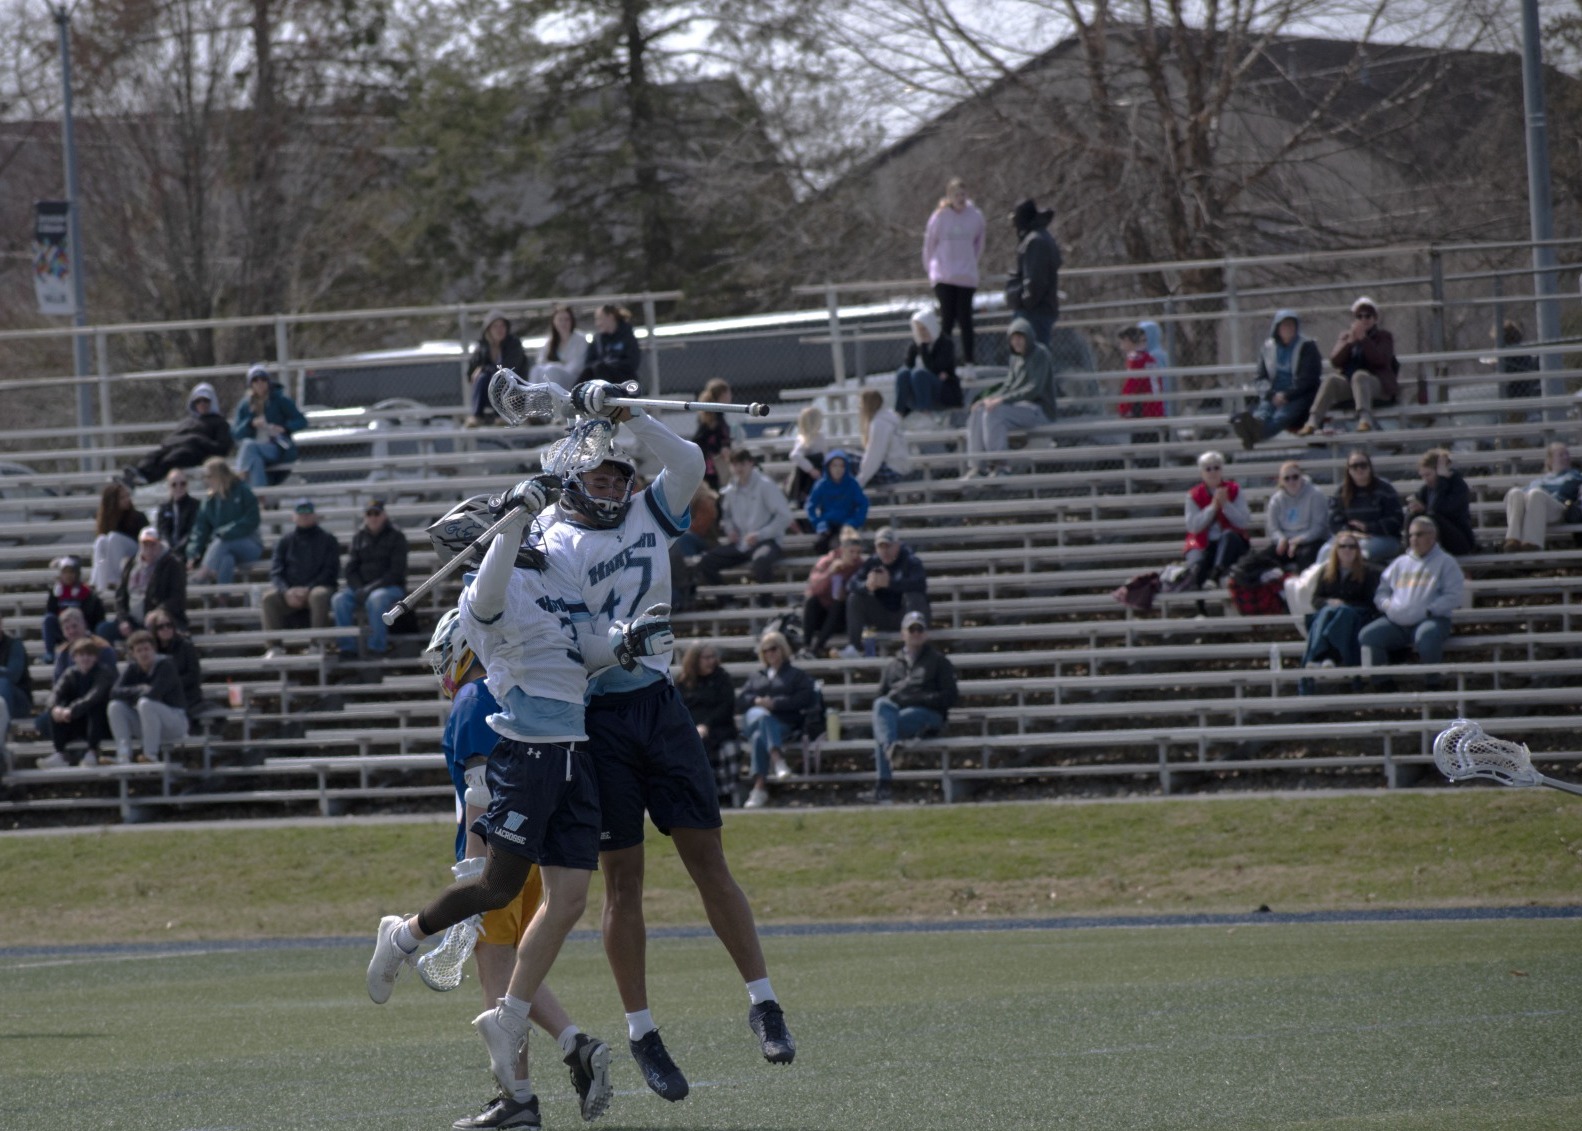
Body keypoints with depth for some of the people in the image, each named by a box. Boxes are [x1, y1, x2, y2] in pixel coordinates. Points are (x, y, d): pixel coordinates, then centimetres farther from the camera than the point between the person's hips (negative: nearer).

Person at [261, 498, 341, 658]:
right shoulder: (286, 540, 15)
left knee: (319, 596, -38)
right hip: (290, 592, 2)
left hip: (316, 587, -2)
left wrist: (307, 590, -15)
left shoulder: (327, 540, 9)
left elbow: (331, 572, -1)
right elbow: (275, 572, 7)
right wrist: (286, 591, -14)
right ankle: (273, 647, -29)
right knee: (269, 598, -29)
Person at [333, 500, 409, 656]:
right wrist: (359, 590, -11)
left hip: (391, 587, -4)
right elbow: (351, 569, 9)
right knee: (339, 600, -25)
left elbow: (397, 571, -9)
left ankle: (376, 648, -33)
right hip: (362, 587, 4)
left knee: (376, 599, -39)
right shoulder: (359, 538, 12)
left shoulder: (396, 536, -1)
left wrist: (372, 588, -18)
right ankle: (348, 648, -22)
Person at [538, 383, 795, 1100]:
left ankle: (763, 1004, 4)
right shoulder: (555, 549, -4)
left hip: (660, 708, 3)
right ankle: (642, 1035, 6)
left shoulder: (648, 516, 9)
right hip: (597, 714, -3)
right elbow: (567, 644, -12)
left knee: (708, 859, 1)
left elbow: (689, 465, -7)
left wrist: (625, 415, -14)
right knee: (622, 878, 1)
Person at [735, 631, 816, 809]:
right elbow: (740, 701, 20)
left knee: (760, 737, -38)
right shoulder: (756, 677, 34)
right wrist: (757, 701, -3)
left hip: (784, 724, -2)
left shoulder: (796, 675, 23)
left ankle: (760, 787, -50)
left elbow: (805, 699, 3)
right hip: (754, 719, 2)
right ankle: (778, 759, -58)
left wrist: (775, 703, -8)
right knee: (762, 717, -39)